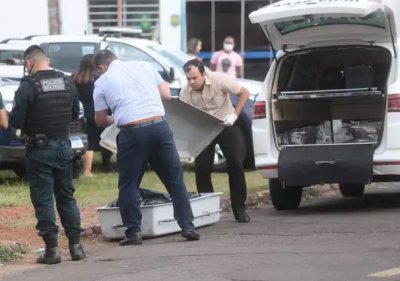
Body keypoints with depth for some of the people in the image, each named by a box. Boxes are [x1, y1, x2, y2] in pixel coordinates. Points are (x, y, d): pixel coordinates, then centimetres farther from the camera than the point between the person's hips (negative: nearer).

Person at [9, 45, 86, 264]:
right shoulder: (67, 82, 4)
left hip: (39, 149, -5)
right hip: (63, 146, 5)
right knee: (66, 196, 15)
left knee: (43, 199, 2)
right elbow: (75, 114, 12)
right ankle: (75, 245, 14)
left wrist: (28, 126, 5)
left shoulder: (28, 86, -15)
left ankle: (52, 249, 0)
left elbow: (16, 121, -16)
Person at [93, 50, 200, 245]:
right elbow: (166, 94, 17)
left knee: (128, 185, 9)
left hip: (132, 132, -3)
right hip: (159, 126, 3)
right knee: (175, 179, 10)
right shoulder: (144, 66, 14)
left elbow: (100, 121, 13)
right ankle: (187, 226, 8)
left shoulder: (102, 82, 7)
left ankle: (133, 231, 5)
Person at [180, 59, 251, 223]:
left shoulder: (219, 80, -22)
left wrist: (234, 115, -22)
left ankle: (240, 210, -1)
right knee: (202, 167, -9)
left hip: (226, 125, -2)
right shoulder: (185, 93, -15)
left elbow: (244, 93, -13)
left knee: (236, 164, -9)